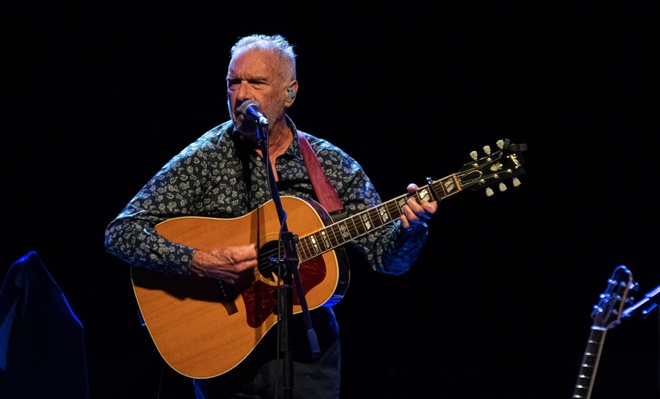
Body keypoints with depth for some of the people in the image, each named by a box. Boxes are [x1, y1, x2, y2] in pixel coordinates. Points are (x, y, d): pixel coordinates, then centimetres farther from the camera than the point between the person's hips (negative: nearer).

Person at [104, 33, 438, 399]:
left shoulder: (333, 165, 3)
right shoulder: (204, 159, -5)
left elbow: (387, 257, 3)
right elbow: (120, 235, -11)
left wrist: (411, 226, -19)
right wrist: (200, 262, -25)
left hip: (309, 350, 2)